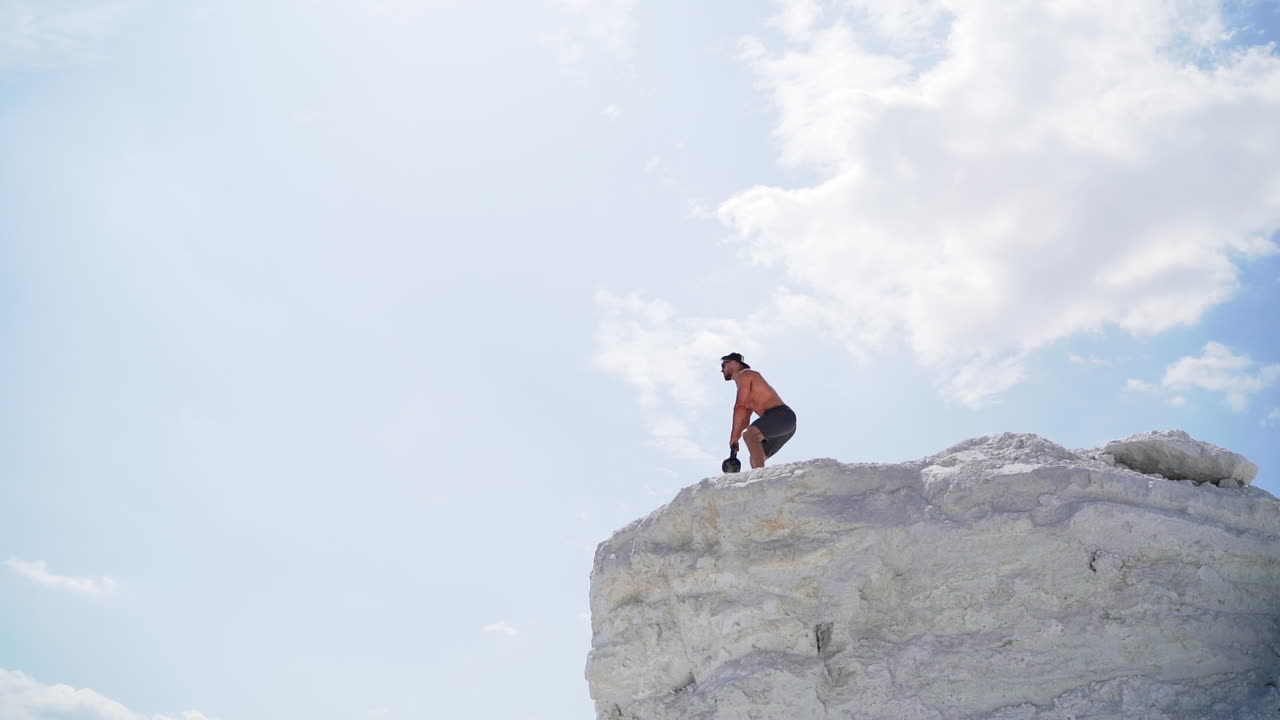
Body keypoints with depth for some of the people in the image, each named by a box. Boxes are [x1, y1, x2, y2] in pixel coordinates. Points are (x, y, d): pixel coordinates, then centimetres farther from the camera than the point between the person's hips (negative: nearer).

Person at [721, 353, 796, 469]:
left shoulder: (744, 374, 1)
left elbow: (740, 407, -10)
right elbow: (745, 418, 26)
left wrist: (734, 436, -9)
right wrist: (735, 439, 16)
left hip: (781, 415, -10)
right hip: (786, 421, 10)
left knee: (749, 434, -30)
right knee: (755, 459, 11)